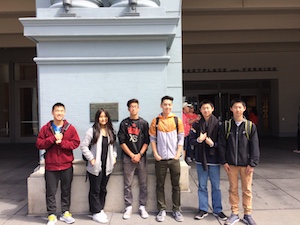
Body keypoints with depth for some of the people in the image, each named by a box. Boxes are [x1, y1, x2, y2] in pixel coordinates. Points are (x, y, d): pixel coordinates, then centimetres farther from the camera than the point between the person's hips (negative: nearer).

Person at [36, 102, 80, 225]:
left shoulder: (70, 128, 1)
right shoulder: (45, 128, 1)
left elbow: (76, 143, -5)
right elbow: (39, 144, -5)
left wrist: (61, 142, -16)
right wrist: (53, 139, -17)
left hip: (66, 165, 1)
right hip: (50, 166, 0)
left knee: (66, 191, 11)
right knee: (50, 192, 6)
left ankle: (65, 213, 25)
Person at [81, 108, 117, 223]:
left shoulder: (111, 131, 9)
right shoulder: (92, 130, -8)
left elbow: (114, 145, 17)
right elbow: (83, 145, -10)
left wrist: (114, 156, 4)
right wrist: (91, 158, -13)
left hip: (107, 166, 5)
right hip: (95, 166, -5)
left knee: (103, 189, 14)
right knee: (95, 190, 4)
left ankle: (100, 209, 28)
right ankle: (96, 212, 14)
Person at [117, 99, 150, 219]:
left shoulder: (144, 123, 4)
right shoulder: (124, 123, 2)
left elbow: (146, 141, 2)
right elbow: (122, 142, 0)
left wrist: (139, 154, -8)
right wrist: (132, 155, -6)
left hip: (141, 157, 1)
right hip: (128, 157, 0)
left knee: (143, 184, 4)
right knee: (127, 185, 4)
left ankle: (142, 207, 15)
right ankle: (128, 207, 14)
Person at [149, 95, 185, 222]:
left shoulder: (177, 120, 2)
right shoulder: (155, 121, 2)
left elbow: (181, 139, 1)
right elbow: (152, 139, 2)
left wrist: (178, 154, -6)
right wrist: (155, 154, -6)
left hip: (174, 158, 0)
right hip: (160, 159, 0)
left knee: (176, 185, 6)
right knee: (160, 185, 6)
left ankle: (176, 210, 17)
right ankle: (162, 210, 16)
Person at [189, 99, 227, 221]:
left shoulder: (218, 123, -5)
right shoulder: (196, 124, 1)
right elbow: (191, 140, 2)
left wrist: (213, 143, -21)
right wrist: (199, 140, -17)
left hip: (214, 159, -2)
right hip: (200, 159, 2)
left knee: (216, 186, 9)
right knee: (202, 186, 11)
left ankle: (217, 210, 23)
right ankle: (203, 209, 23)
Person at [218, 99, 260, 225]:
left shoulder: (250, 126, -3)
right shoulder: (226, 125, 0)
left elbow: (255, 146, -3)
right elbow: (222, 144, 2)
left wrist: (252, 164, -7)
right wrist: (224, 161, -3)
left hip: (246, 164, -1)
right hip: (231, 164, 1)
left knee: (247, 190, 8)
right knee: (233, 189, 10)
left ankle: (247, 215, 22)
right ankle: (234, 214, 22)